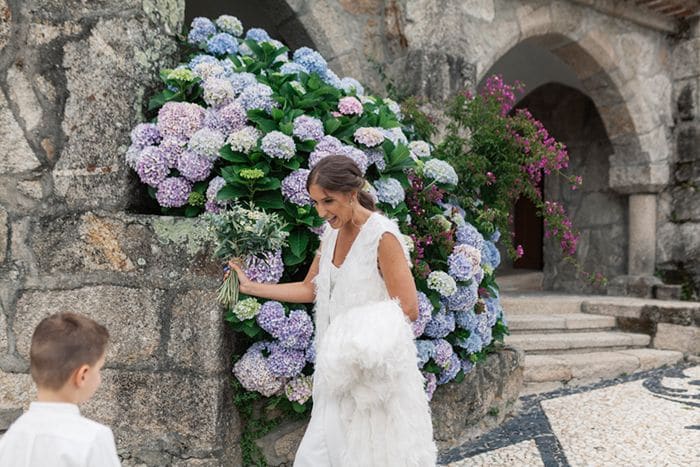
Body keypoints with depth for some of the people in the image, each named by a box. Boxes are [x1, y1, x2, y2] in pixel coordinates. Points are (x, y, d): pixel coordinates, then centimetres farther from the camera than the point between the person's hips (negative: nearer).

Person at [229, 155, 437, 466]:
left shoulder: (382, 236, -17)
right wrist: (250, 287, 15)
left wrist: (361, 325, -26)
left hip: (376, 369, -7)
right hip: (343, 369, 7)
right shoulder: (331, 234, 6)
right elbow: (309, 290, 15)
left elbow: (408, 309, -16)